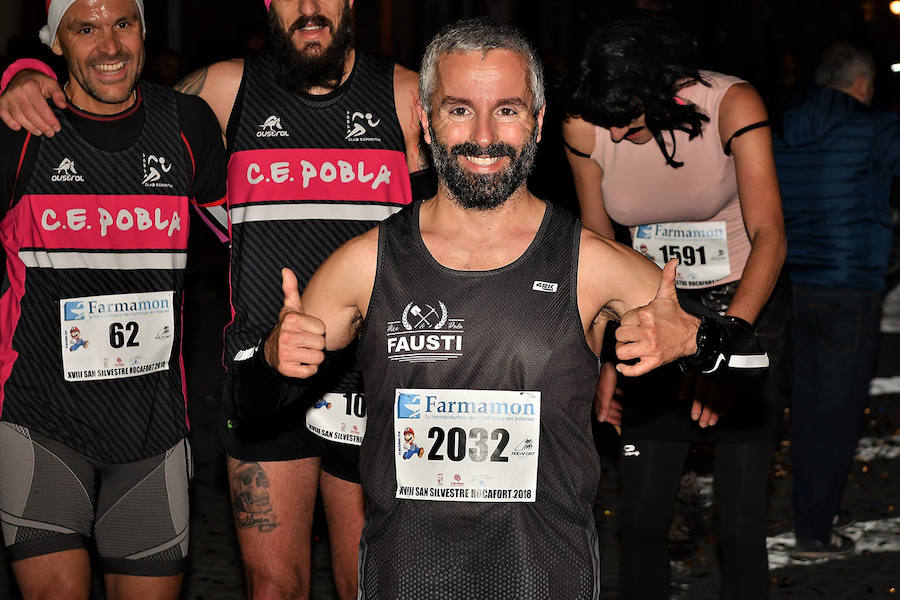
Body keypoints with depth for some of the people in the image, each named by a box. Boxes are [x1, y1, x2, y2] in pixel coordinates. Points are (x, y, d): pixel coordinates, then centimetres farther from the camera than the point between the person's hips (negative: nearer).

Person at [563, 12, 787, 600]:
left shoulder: (732, 104, -21)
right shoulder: (585, 127, -11)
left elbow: (769, 236, -27)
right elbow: (599, 246, 2)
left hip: (745, 308, -3)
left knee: (739, 524, -6)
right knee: (640, 517, 1)